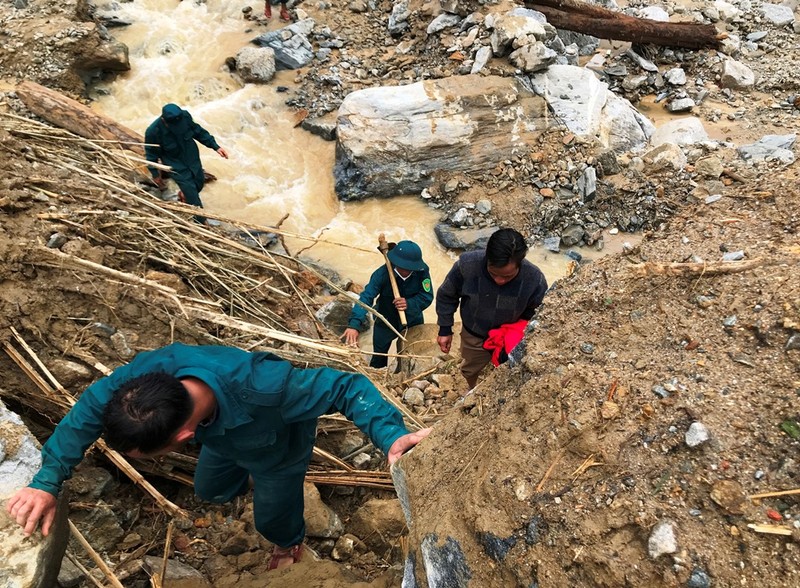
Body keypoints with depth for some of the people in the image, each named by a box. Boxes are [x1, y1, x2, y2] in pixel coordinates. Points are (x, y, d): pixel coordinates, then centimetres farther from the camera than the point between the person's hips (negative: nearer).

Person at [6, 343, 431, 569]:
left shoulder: (266, 389, -54)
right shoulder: (150, 370, -39)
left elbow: (346, 386, -44)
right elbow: (87, 411, -20)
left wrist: (391, 435, -58)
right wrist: (46, 483, -25)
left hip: (279, 450, -4)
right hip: (224, 441, 5)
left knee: (272, 517, 19)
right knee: (210, 491, 30)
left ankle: (290, 542, 57)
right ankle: (247, 477, 64)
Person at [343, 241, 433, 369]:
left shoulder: (422, 272, -26)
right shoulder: (382, 273, -31)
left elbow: (427, 297, -23)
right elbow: (366, 297, -38)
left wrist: (409, 303, -44)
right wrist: (354, 324, -51)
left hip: (413, 321, 2)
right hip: (386, 322, -1)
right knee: (378, 360, 16)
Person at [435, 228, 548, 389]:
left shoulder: (535, 279, -34)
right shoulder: (467, 264, -35)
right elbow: (446, 295, -13)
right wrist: (445, 329, -8)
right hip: (474, 335, 1)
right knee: (469, 371, 29)